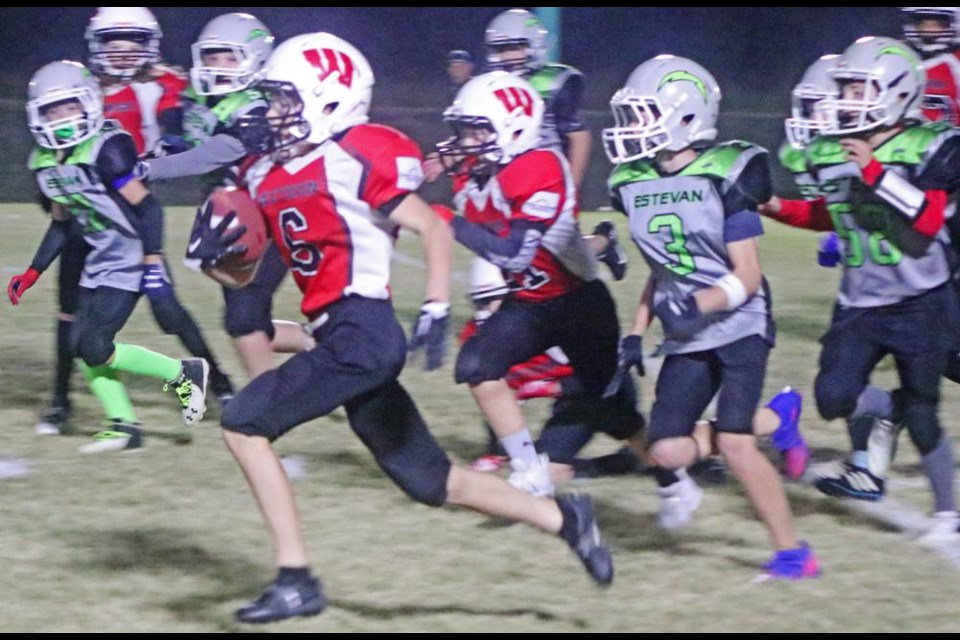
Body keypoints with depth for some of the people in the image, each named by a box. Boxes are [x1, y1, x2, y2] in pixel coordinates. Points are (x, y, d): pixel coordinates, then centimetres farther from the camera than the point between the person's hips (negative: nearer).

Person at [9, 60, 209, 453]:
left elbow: (146, 206, -19)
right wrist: (31, 274, 15)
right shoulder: (45, 163, 6)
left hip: (129, 261, -9)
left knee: (94, 348, -13)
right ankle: (124, 426, 14)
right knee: (82, 347, 5)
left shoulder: (106, 151, -19)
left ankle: (184, 374, 1)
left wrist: (153, 261, -25)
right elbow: (61, 224, 17)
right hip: (98, 262, 9)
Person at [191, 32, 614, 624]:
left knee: (243, 424, -13)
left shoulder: (357, 157, -10)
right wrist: (213, 256, -3)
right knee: (431, 483, 14)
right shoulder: (268, 177, 14)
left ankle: (296, 581, -9)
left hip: (364, 333, -8)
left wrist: (437, 308, -19)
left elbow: (434, 228, -9)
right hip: (340, 339, 8)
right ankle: (564, 519, 27)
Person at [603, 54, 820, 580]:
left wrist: (699, 304, -29)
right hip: (686, 339, 6)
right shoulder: (635, 185, 5)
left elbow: (747, 276, -14)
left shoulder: (724, 178, -13)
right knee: (667, 451, -7)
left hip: (739, 325, -6)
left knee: (734, 443, -18)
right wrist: (635, 335, 8)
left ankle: (792, 550, -4)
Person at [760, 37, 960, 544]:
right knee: (834, 396, -15)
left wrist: (875, 171, -29)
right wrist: (782, 209, 7)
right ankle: (865, 466, 13)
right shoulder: (834, 154, 4)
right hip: (858, 306, 5)